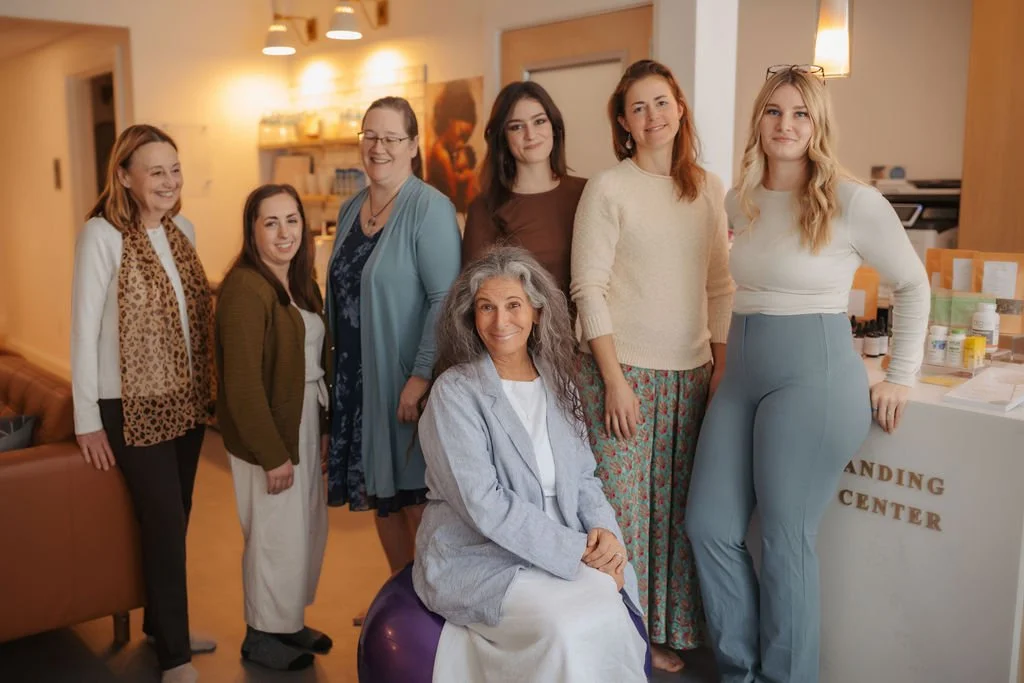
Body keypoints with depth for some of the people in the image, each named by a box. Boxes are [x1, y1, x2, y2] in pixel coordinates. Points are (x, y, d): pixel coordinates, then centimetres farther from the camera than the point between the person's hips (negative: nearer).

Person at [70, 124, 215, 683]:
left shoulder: (182, 229, 6)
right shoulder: (102, 234, -13)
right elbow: (84, 328, -13)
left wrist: (206, 389, 10)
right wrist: (87, 419, -12)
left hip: (186, 401, 6)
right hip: (135, 406, -6)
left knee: (173, 522, 15)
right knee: (165, 526, -1)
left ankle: (161, 623, 34)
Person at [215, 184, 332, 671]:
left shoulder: (300, 284, 9)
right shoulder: (245, 289, -19)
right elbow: (243, 384, -22)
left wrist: (324, 429, 10)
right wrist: (273, 454, -20)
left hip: (305, 426, 9)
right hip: (268, 435, -9)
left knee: (309, 529, 17)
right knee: (277, 535, 4)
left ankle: (289, 621, 35)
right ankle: (263, 636, 23)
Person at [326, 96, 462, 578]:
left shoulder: (430, 208, -11)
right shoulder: (351, 209, 12)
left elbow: (445, 298, -18)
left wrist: (421, 376, -23)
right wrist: (336, 369, 13)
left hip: (403, 381, -7)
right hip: (356, 379, 7)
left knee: (414, 497, 1)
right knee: (378, 492, 15)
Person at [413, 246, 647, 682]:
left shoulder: (558, 384, 10)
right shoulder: (455, 392, -9)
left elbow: (583, 478, 14)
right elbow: (484, 504, -16)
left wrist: (605, 531, -7)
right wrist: (576, 552, -17)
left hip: (561, 555, 5)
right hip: (476, 559, -5)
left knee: (614, 610, -24)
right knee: (570, 629, -29)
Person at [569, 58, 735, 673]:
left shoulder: (707, 188, 10)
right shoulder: (609, 188, -4)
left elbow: (720, 285, 12)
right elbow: (589, 288, -7)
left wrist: (722, 365, 5)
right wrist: (614, 379, -12)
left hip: (690, 375, 4)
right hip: (624, 371, -4)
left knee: (676, 507, 9)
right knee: (621, 508, 1)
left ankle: (667, 633, 27)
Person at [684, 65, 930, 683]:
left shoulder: (854, 202, -9)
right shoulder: (741, 202, 9)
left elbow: (913, 285, 1)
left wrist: (901, 378, 0)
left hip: (813, 377, -6)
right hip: (742, 374, 7)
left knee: (786, 540, 1)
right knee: (710, 526, 6)